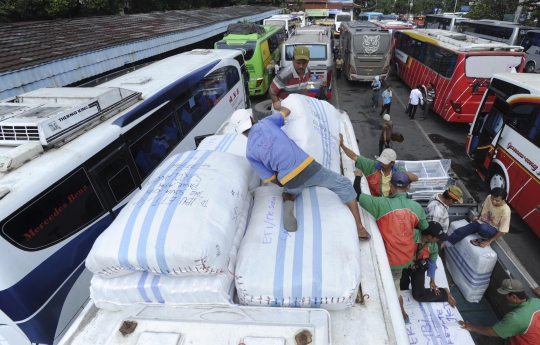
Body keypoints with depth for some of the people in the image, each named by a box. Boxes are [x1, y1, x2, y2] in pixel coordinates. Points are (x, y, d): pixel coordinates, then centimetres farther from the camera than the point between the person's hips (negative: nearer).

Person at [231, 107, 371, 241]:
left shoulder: (250, 152, 11)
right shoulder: (265, 122, 10)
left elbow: (272, 179, 11)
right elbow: (286, 111, 30)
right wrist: (280, 107, 51)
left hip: (291, 183, 1)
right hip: (308, 167, -1)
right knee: (343, 184, 22)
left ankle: (288, 206, 6)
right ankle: (360, 228, 18)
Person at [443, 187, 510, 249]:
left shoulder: (505, 211, -28)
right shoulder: (489, 198, -15)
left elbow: (502, 231, -22)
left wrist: (489, 241, -20)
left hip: (493, 229, -5)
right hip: (481, 222, 5)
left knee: (483, 228, -41)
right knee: (460, 231, -11)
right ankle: (444, 244, 0)